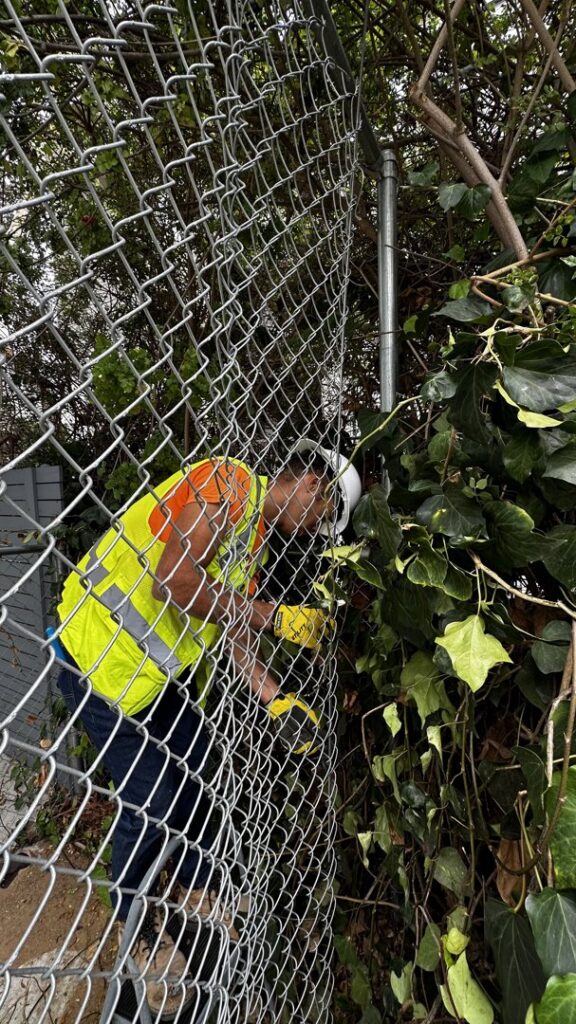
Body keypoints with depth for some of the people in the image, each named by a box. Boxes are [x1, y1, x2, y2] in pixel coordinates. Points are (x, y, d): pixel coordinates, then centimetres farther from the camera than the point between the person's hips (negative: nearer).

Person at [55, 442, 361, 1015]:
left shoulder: (257, 532, 11)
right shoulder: (227, 483, -20)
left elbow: (234, 620, 8)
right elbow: (173, 581, -31)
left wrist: (274, 699, -1)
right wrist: (276, 617, -24)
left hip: (154, 666, 10)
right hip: (99, 652, -9)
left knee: (192, 767, 18)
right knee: (148, 798, 0)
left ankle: (194, 888, 42)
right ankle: (136, 928, 28)